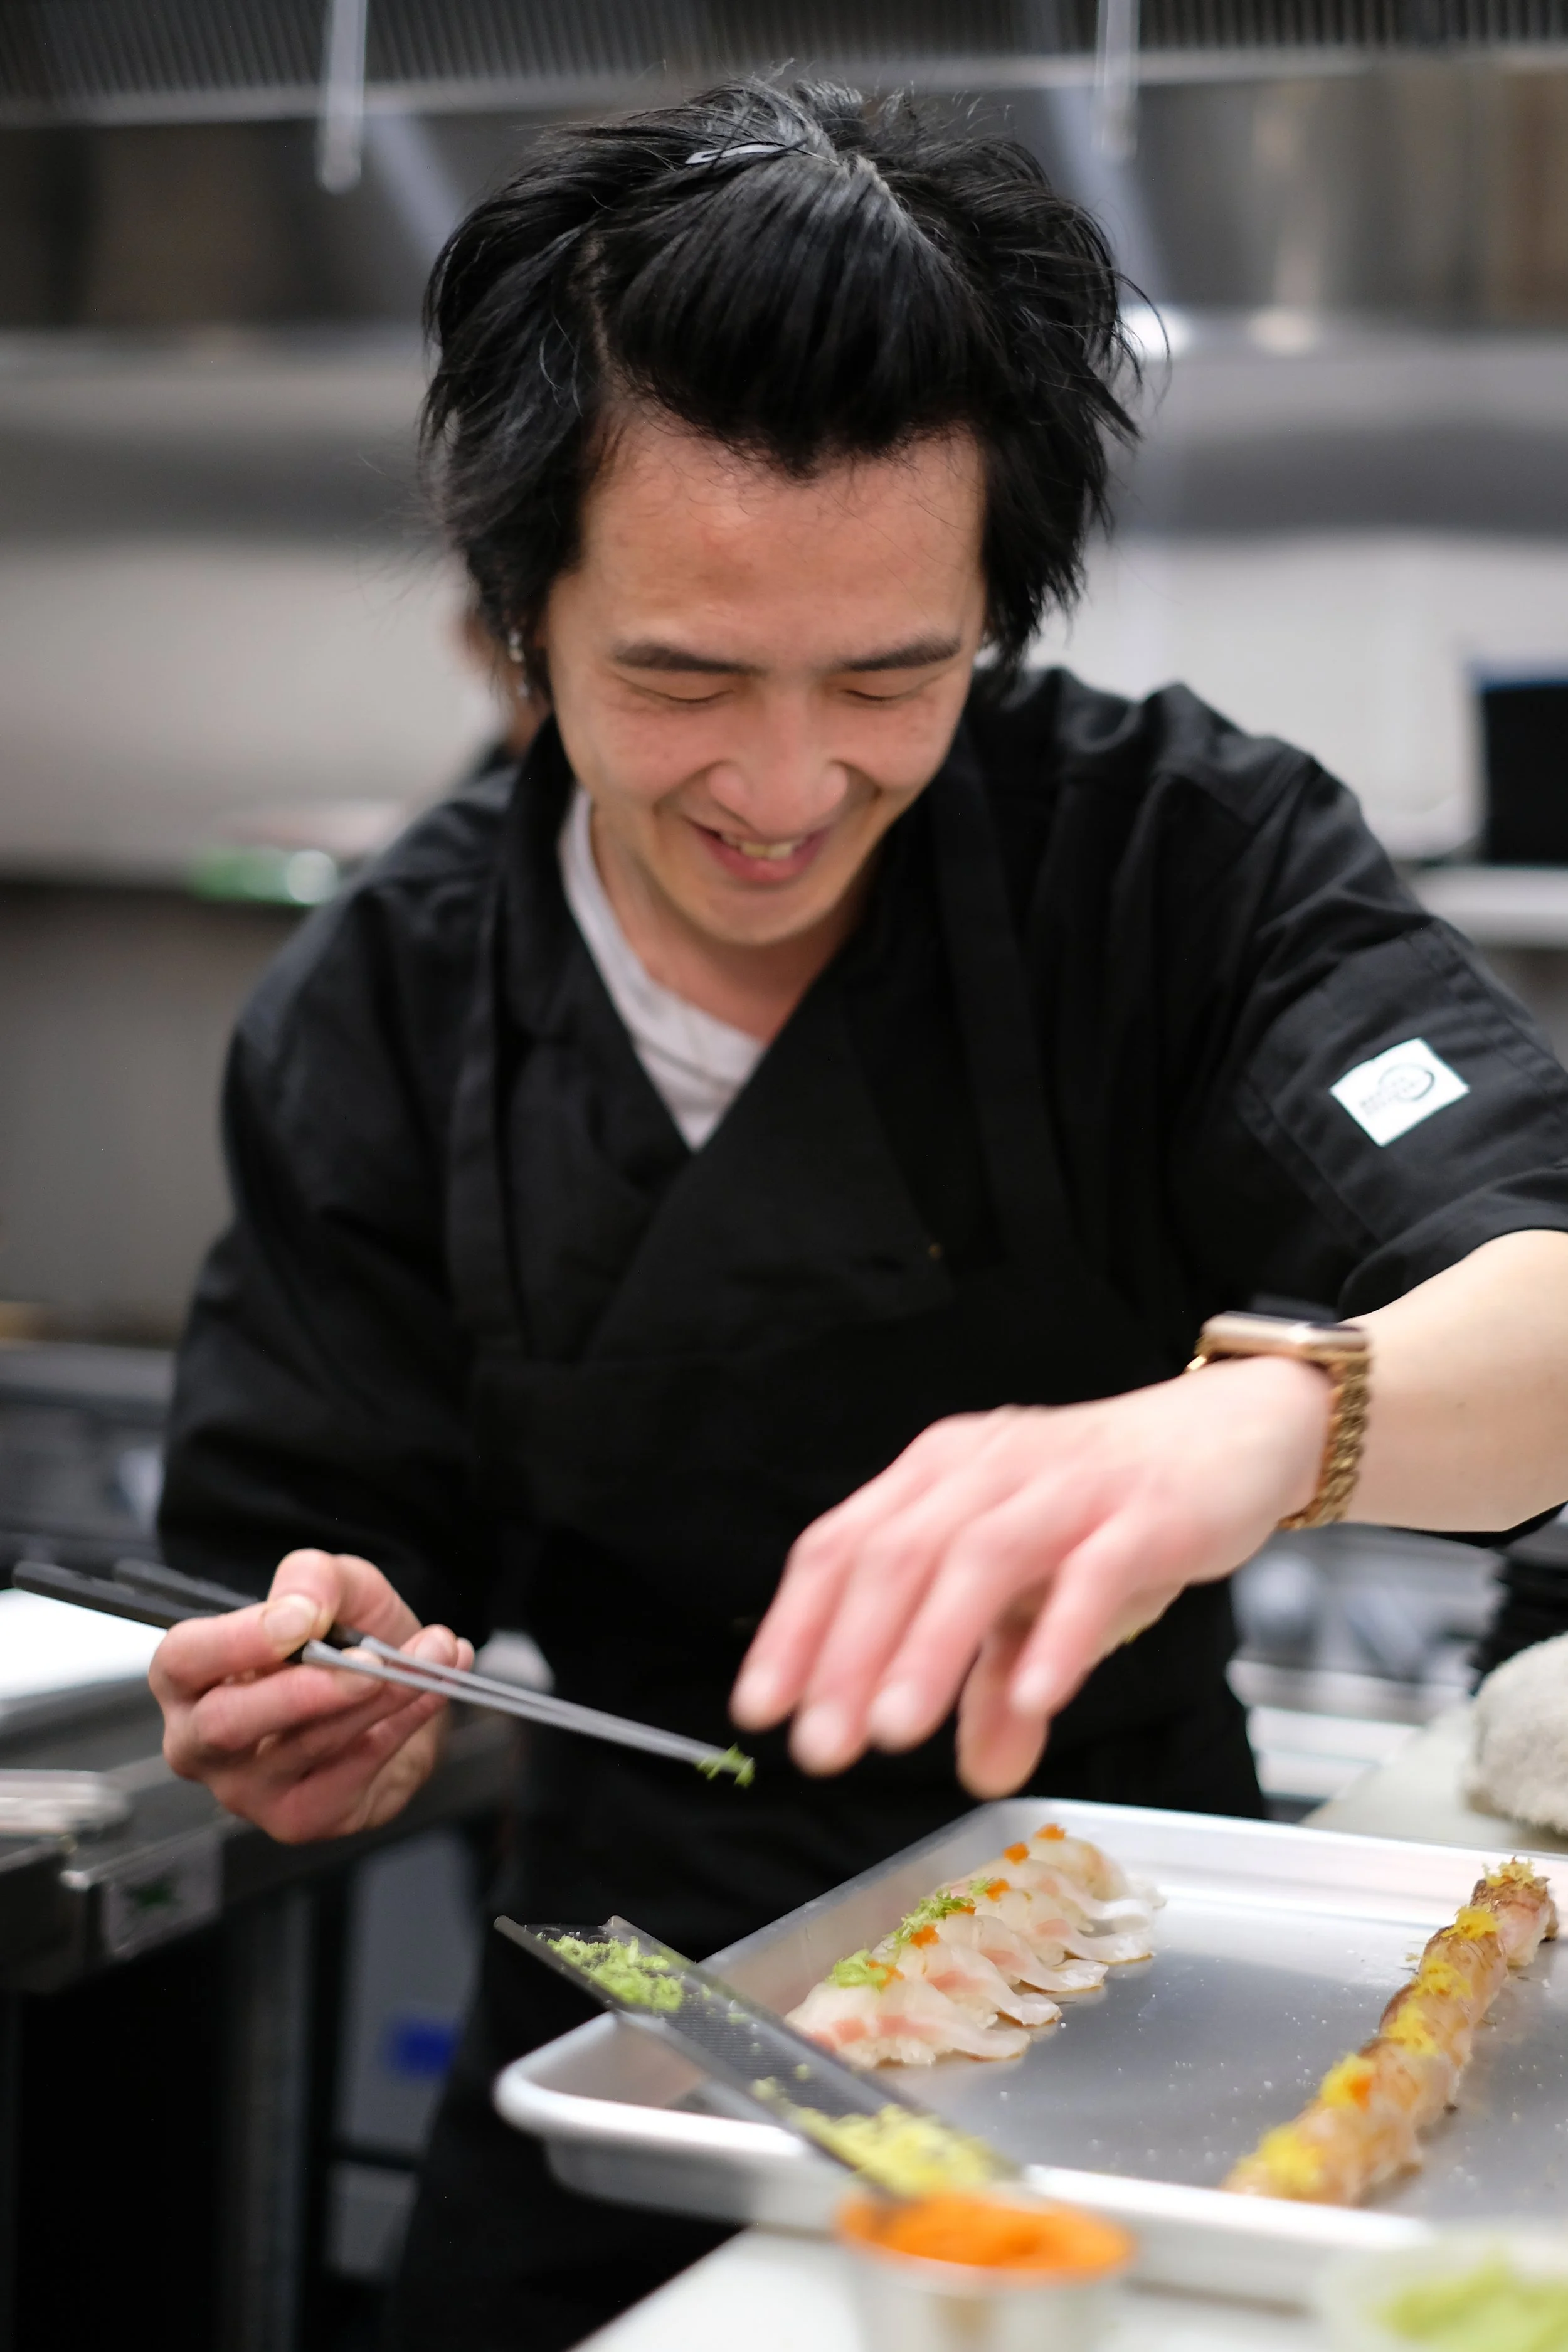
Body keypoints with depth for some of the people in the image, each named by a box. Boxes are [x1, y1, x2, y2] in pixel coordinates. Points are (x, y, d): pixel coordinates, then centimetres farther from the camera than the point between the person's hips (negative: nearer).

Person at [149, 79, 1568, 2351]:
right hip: (632, 2028, 2)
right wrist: (336, 1718, -30)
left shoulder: (1176, 857, -18)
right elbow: (329, 1566, -7)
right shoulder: (379, 1021, -12)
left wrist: (1269, 1413, -53)